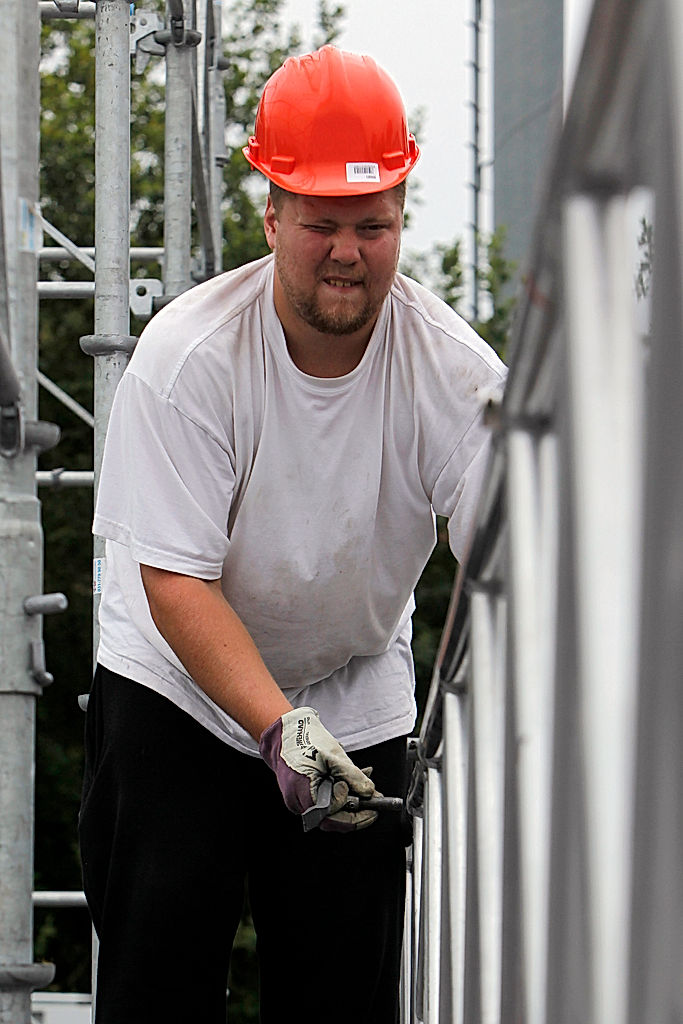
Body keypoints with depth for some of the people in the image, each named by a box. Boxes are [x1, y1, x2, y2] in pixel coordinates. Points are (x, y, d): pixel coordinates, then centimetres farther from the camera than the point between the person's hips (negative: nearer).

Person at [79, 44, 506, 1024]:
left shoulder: (457, 372, -18)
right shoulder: (187, 354, -22)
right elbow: (176, 581, -25)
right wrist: (278, 725, -40)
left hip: (359, 695, 2)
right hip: (181, 688, -2)